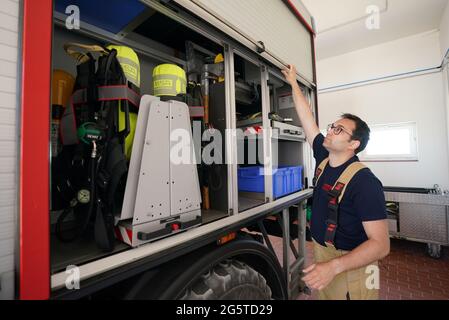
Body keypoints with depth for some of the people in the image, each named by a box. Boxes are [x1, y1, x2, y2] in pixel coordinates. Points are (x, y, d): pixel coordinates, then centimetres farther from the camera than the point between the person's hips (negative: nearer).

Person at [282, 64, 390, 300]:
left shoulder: (365, 182, -24)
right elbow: (307, 120, 0)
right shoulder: (324, 159, -5)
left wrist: (334, 267, -38)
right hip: (320, 253, 7)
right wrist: (293, 83, 6)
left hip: (350, 265, -6)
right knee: (323, 294, 24)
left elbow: (381, 244, -25)